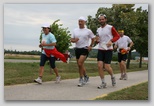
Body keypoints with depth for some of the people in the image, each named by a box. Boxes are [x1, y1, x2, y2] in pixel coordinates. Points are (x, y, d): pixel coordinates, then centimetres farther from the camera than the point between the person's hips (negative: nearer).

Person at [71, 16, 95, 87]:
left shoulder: (88, 31, -1)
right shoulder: (75, 30, 10)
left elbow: (93, 38, 9)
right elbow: (71, 39, 11)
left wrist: (90, 46, 1)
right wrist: (74, 40, -11)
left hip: (85, 49, -5)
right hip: (77, 49, 5)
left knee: (80, 63, -19)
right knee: (80, 65, 10)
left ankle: (81, 79, -7)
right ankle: (86, 77, 28)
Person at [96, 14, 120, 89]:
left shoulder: (110, 28, -3)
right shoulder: (98, 30, 15)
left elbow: (117, 36, -1)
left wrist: (111, 41, -18)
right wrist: (97, 40, 2)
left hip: (108, 50, -5)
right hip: (100, 49, 5)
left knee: (107, 67, -8)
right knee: (99, 66, -7)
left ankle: (112, 77, 25)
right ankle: (103, 83, 4)